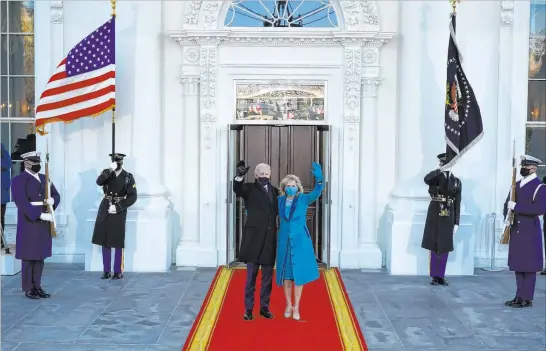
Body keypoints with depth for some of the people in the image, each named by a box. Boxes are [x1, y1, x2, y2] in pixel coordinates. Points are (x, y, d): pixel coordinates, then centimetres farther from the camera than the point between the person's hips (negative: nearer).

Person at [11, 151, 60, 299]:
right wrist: (40, 215, -25)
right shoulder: (18, 180, -7)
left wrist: (52, 200, -9)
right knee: (28, 257, 1)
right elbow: (22, 202, -18)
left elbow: (56, 195, 15)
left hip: (44, 224, 6)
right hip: (29, 224, -6)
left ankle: (37, 286, 18)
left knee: (40, 256, 10)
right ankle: (28, 289, 10)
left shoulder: (45, 179, 14)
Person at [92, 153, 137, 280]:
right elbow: (99, 182, -16)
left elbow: (132, 197, -6)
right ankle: (106, 271, 15)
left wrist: (117, 207, -14)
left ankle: (118, 272, 8)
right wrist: (110, 169, -25)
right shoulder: (106, 173, 6)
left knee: (118, 243, -1)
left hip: (119, 211, -3)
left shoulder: (128, 177, -1)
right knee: (105, 242, 6)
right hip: (105, 210, 3)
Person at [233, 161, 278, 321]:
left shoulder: (275, 191, 13)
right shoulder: (250, 189, 0)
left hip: (269, 238, 4)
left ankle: (264, 307, 20)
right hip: (253, 237, -4)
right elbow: (237, 189, -21)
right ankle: (248, 309, 11)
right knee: (251, 275, 3)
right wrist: (240, 176, -39)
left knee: (267, 276, 10)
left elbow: (278, 211, 15)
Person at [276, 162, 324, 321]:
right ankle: (288, 305, 23)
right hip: (284, 241, 2)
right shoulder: (280, 200, 1)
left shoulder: (304, 199, -6)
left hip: (300, 241, -2)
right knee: (286, 274, 8)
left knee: (298, 273, 2)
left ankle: (296, 307, 13)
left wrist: (319, 178, -41)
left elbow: (317, 192, -24)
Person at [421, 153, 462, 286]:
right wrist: (440, 170, -35)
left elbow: (457, 204, 6)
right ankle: (434, 276, 13)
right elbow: (426, 179, -26)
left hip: (448, 217, 2)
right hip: (435, 215, -2)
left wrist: (456, 222, 3)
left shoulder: (457, 181, 7)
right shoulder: (435, 177, 1)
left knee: (445, 247, 5)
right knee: (434, 246, 4)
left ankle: (441, 275, 16)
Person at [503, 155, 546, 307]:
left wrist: (516, 206, -22)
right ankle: (519, 296, 20)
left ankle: (527, 298, 6)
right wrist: (506, 218, -2)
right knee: (517, 264, 11)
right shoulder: (517, 185, 13)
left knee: (529, 266, -1)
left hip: (530, 231, -7)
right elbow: (507, 203, 17)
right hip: (515, 230, 7)